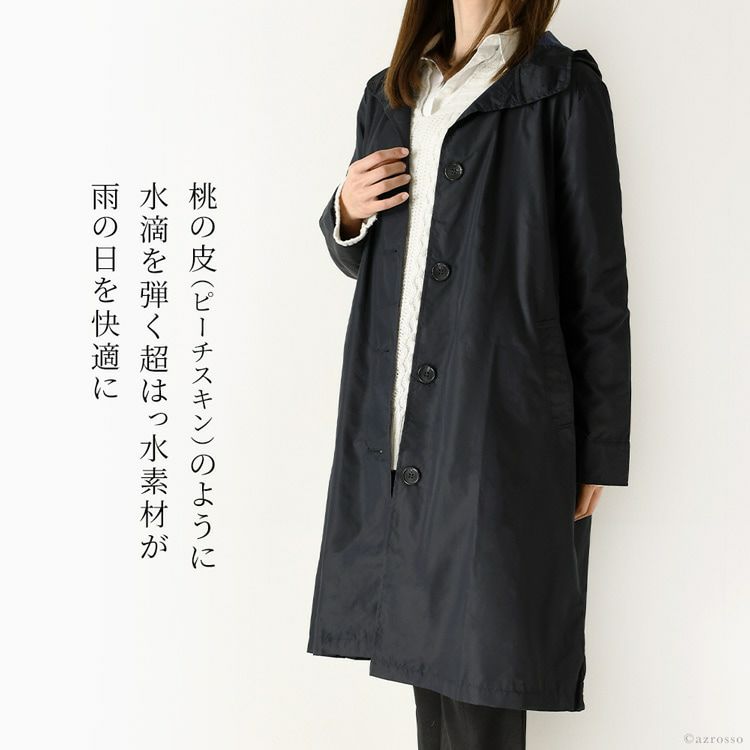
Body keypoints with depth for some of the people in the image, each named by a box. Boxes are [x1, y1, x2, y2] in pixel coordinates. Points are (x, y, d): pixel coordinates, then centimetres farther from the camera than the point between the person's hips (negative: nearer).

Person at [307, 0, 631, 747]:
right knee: (430, 644, 11)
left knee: (481, 663, 0)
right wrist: (346, 212, 0)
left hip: (500, 426, -5)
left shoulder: (561, 88, -1)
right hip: (396, 427, 5)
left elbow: (597, 278, -3)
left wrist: (600, 450, -4)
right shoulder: (387, 95, 15)